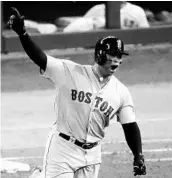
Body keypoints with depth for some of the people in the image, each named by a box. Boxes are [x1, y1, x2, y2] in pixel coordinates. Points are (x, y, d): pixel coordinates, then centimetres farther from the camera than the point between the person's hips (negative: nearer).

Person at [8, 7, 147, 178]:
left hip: (92, 154, 4)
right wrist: (22, 33, -32)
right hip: (62, 148, -4)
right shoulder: (71, 72, -8)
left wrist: (138, 156, -10)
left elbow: (130, 126, 3)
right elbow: (40, 58, -16)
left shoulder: (121, 92, 2)